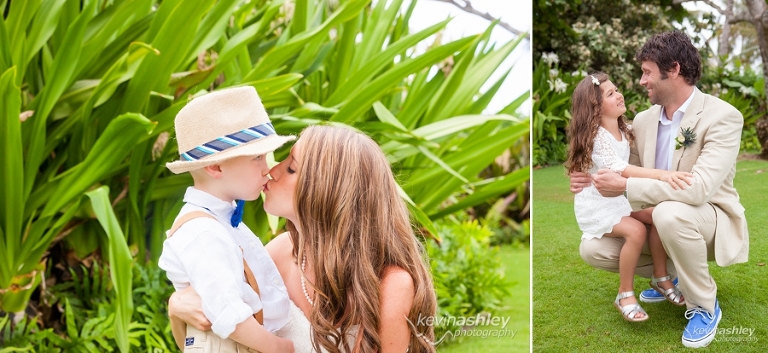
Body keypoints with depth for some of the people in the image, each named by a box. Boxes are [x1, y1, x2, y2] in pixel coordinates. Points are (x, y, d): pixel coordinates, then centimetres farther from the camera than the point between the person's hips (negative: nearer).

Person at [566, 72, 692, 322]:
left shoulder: (623, 132, 5)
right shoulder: (595, 137, -24)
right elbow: (620, 170, -36)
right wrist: (661, 174, -47)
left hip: (619, 198, 8)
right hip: (596, 204, -8)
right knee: (635, 230, -26)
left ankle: (660, 277, 8)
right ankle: (625, 295, -10)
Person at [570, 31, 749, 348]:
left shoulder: (723, 117, -21)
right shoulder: (644, 120, 0)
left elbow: (699, 188, -34)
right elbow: (630, 174, 10)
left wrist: (625, 187, -33)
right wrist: (592, 182, -12)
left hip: (709, 220, -7)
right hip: (656, 221, 7)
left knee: (670, 214, -39)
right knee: (593, 250, -6)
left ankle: (704, 306, -15)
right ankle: (673, 273, 15)